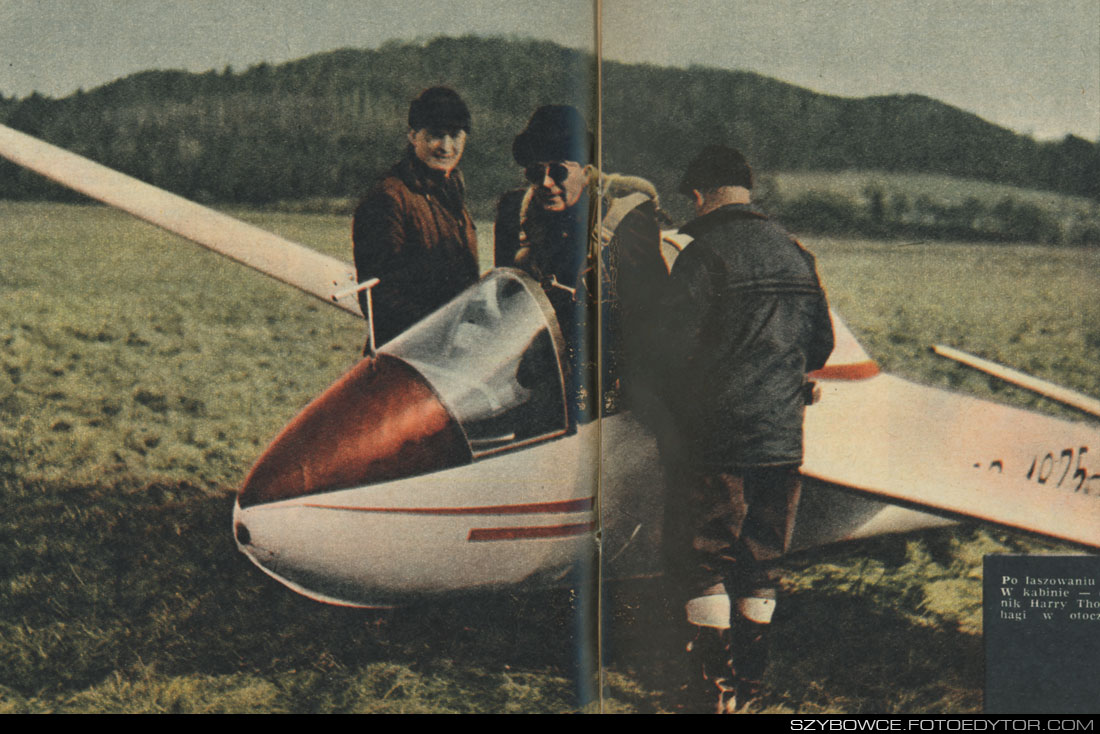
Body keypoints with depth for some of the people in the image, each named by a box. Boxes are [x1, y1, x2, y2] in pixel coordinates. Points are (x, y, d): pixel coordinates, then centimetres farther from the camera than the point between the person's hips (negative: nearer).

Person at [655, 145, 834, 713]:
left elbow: (672, 346, -13)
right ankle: (749, 681, 21)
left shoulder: (704, 255, -11)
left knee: (700, 559, 4)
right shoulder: (795, 255, 9)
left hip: (717, 438, -6)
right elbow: (820, 346, 14)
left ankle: (715, 690, 2)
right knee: (758, 561, 14)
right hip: (784, 437, 6)